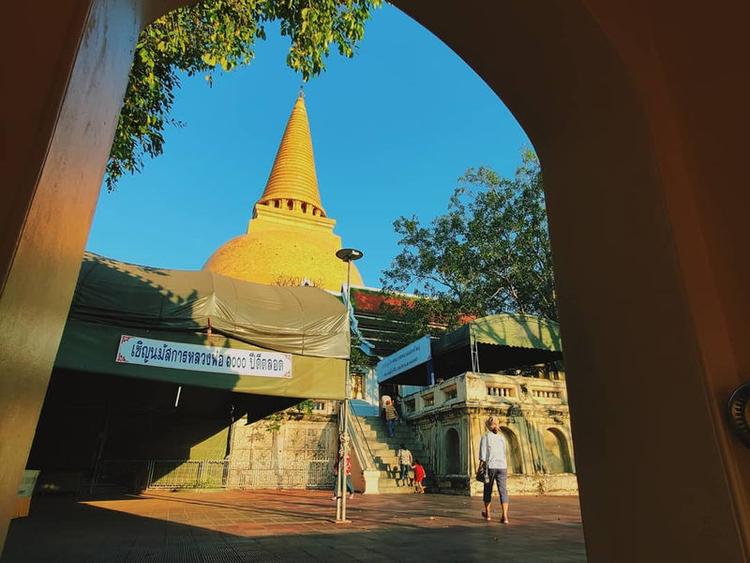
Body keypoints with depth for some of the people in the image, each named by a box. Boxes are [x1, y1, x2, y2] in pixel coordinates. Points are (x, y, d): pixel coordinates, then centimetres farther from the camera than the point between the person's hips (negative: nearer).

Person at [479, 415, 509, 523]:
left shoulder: (485, 437, -3)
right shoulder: (501, 437, 11)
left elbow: (482, 456, -8)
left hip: (490, 466, -3)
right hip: (502, 466, 3)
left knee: (488, 490, 14)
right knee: (503, 490, -2)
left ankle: (487, 514, 28)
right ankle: (505, 516, -12)